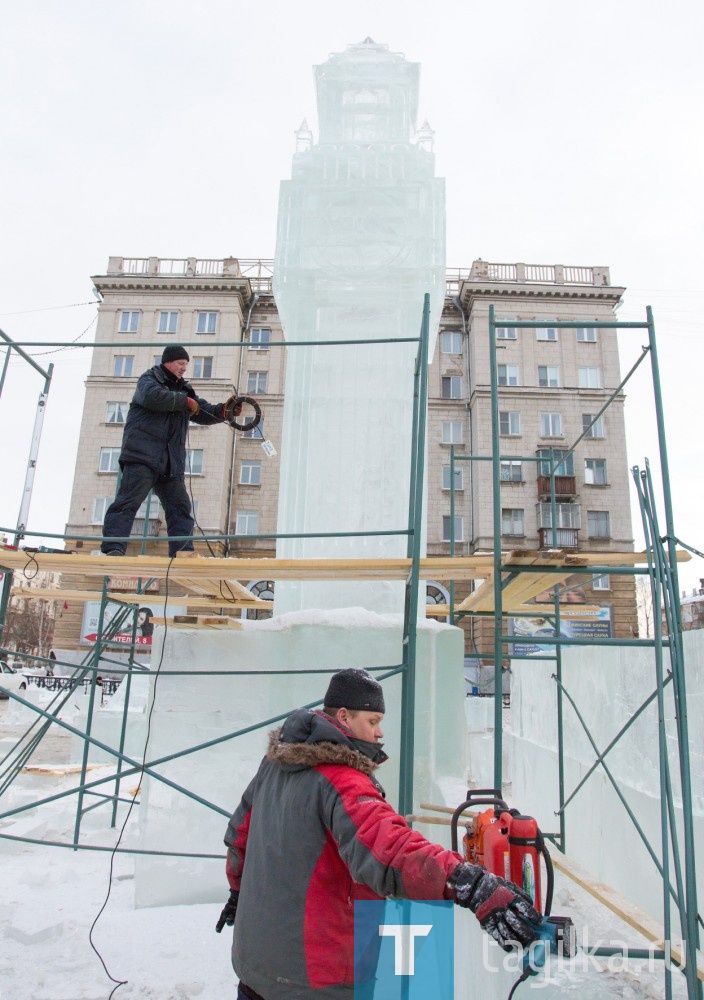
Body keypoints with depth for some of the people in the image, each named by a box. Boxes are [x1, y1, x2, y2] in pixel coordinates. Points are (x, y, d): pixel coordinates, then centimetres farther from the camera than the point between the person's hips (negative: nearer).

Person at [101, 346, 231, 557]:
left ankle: (183, 553, 0)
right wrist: (185, 402, -11)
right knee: (128, 501, -13)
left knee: (180, 507, 1)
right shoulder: (149, 379, 6)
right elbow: (153, 396, -18)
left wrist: (224, 410, -2)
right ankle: (113, 549, -17)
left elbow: (205, 412, 18)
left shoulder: (184, 389, 24)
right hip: (142, 454, -7)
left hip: (171, 461, 7)